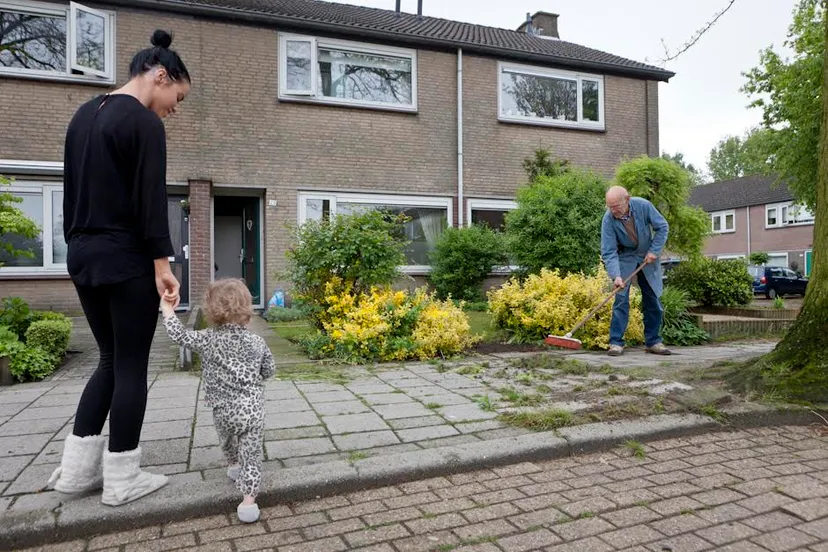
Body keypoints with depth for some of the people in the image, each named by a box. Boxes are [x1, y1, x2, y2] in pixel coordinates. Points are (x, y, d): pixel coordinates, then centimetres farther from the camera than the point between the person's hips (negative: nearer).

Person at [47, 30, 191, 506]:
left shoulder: (83, 115, 15)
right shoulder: (145, 122, -11)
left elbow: (73, 189, 18)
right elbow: (151, 199, -17)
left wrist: (80, 244, 21)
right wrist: (162, 264, -16)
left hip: (83, 256, 8)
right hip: (126, 260, -8)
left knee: (111, 359, 17)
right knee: (131, 365, 1)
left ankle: (77, 469, 20)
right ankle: (122, 480, 11)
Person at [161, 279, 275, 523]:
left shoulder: (207, 339, -7)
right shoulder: (257, 342, -1)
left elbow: (179, 336, -1)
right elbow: (269, 371, 8)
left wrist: (167, 309, 8)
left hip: (223, 410, 1)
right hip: (252, 409, -1)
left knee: (227, 441, 31)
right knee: (250, 455, 3)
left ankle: (233, 467, 55)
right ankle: (249, 499, -2)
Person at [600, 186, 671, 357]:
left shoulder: (643, 206, -23)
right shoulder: (608, 219, -25)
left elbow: (662, 227, -8)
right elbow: (609, 252, -25)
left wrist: (654, 251, -16)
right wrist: (616, 275, -37)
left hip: (648, 257, 2)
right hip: (624, 257, -2)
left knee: (653, 299, 4)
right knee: (621, 297, -14)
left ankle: (653, 341, 15)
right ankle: (616, 342, -8)